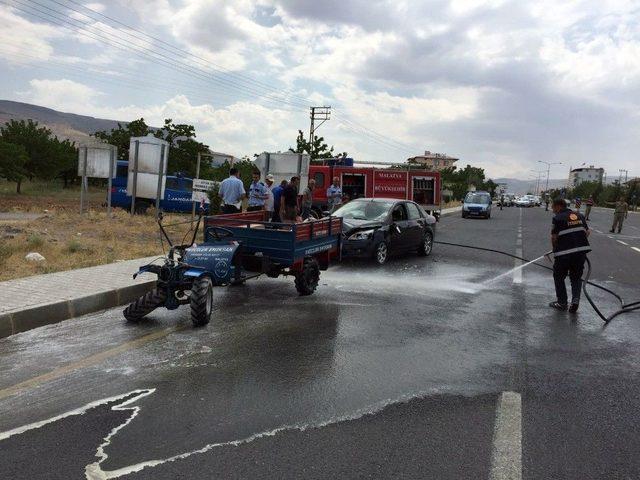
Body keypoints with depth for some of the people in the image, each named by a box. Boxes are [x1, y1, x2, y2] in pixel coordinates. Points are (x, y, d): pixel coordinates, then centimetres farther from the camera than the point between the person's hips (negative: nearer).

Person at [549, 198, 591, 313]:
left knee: (559, 277, 14)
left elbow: (554, 237, -9)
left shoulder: (557, 218, -6)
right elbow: (587, 232, 15)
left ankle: (562, 303, 19)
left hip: (564, 253, -5)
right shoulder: (579, 215, 13)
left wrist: (555, 249, 7)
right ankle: (575, 300, 3)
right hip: (582, 251, 6)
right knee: (576, 277, 18)